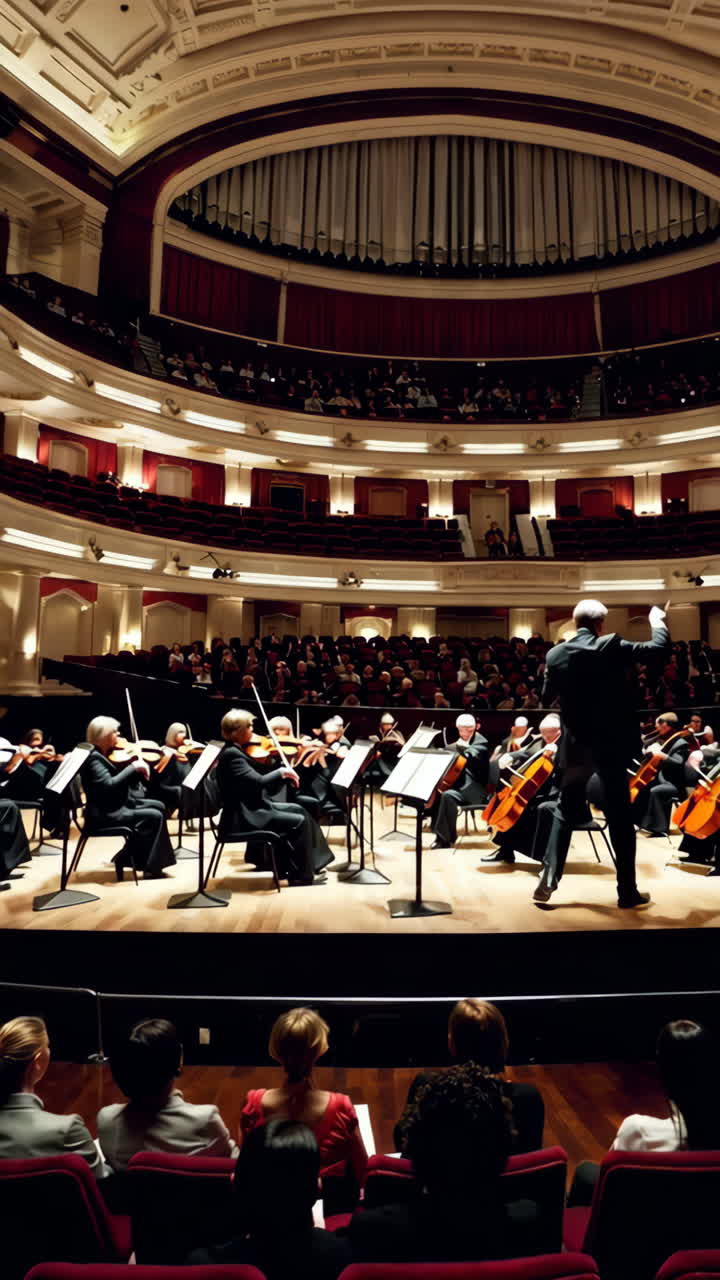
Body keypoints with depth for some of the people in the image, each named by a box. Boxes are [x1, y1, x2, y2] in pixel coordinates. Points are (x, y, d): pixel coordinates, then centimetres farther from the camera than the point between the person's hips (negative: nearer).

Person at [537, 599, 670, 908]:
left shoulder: (555, 654, -1)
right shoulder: (612, 647, -10)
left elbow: (547, 699, 9)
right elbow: (659, 647, -4)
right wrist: (656, 619, 13)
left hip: (575, 747, 3)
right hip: (611, 746, -2)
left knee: (565, 812, 13)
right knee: (620, 817, 8)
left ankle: (547, 882, 8)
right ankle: (627, 892, 16)